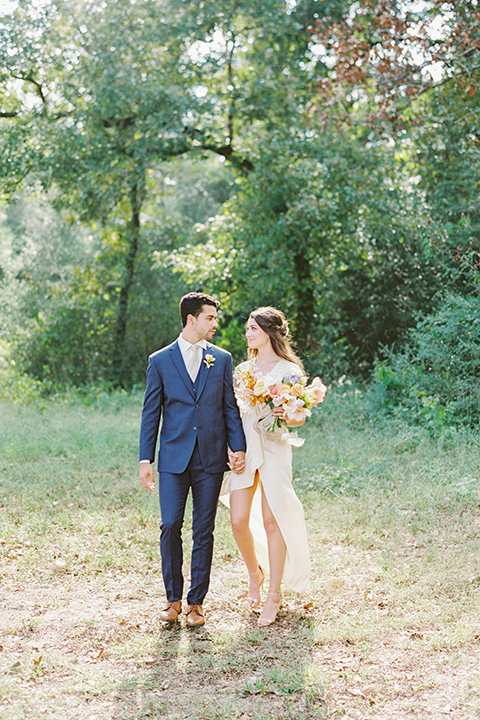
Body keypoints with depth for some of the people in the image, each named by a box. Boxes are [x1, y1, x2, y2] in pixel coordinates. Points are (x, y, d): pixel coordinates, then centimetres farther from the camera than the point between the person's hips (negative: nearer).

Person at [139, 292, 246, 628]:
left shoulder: (222, 359, 9)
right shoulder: (160, 361, 4)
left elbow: (230, 407, 10)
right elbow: (151, 413, 5)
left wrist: (238, 447, -1)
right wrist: (145, 460, 1)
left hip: (210, 460, 1)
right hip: (174, 458, -1)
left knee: (204, 532, 4)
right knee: (170, 527, -5)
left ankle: (196, 602, 13)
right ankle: (173, 598, 12)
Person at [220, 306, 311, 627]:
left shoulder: (289, 370, -1)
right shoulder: (242, 370, 14)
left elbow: (300, 417, 1)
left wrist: (287, 417, -21)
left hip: (274, 449, -4)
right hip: (243, 448, 4)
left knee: (272, 521, -4)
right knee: (239, 521, -2)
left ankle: (274, 593, 7)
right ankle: (255, 573, 25)